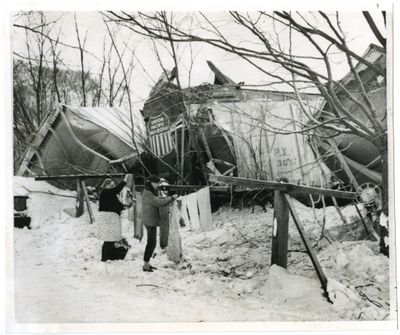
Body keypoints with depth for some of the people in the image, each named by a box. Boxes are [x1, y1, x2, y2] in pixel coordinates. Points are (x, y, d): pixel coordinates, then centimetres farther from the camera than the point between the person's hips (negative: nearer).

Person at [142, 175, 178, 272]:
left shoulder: (150, 193, 15)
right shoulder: (148, 194, -18)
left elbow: (158, 200, 16)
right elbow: (160, 202, -23)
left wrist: (169, 198, 2)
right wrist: (172, 198, -13)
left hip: (151, 221, 10)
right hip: (150, 221, -10)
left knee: (152, 242, 15)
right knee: (151, 243, -5)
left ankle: (146, 263, 22)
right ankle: (146, 265, 0)